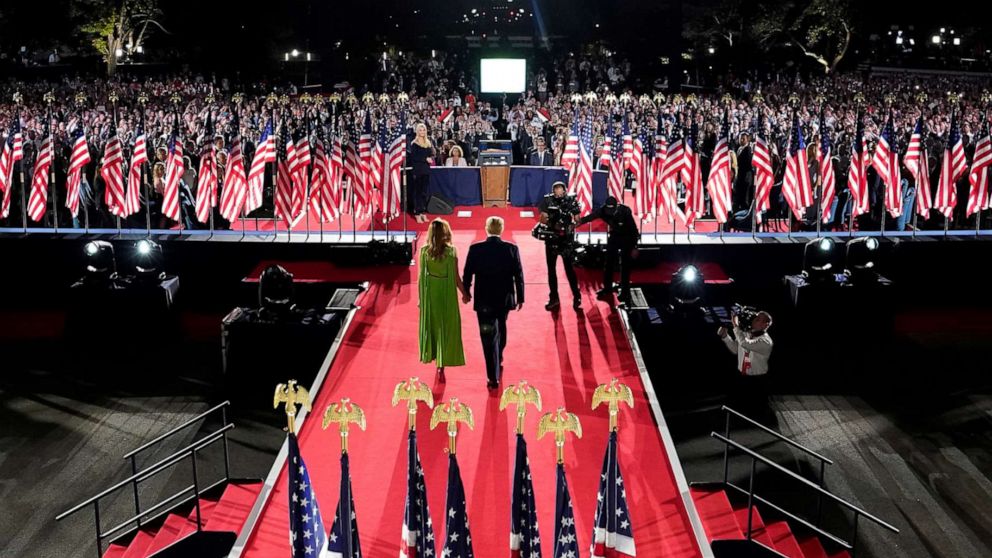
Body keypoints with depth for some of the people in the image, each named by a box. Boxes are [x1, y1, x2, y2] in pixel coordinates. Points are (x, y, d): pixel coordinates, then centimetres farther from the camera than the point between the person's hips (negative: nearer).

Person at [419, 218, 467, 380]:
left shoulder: (424, 251, -7)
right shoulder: (451, 252, -12)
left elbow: (421, 277, -4)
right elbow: (456, 278, -9)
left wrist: (421, 298, 6)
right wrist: (465, 293, 6)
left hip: (429, 292, 2)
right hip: (447, 293, -2)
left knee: (431, 325, 20)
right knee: (446, 328, 6)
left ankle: (432, 354, 35)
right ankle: (441, 365, 4)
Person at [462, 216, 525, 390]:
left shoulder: (475, 249, -11)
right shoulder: (512, 249, -9)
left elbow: (468, 274, -3)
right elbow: (518, 275, -5)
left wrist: (466, 292, 13)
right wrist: (520, 297, 5)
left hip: (484, 300, -2)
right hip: (505, 299, 2)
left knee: (489, 337, 2)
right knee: (500, 330, 26)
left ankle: (493, 377, -1)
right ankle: (498, 361, 47)